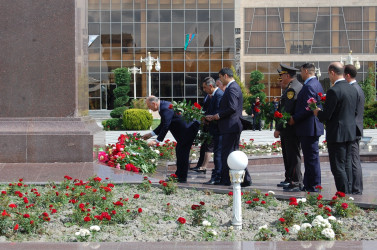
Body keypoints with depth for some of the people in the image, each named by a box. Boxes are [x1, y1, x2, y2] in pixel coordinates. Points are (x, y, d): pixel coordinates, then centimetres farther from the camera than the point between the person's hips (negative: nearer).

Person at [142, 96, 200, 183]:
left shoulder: (165, 109, -22)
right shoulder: (163, 106, 12)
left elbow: (166, 126, -28)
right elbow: (163, 125, 20)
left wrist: (157, 141, -26)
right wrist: (151, 134, 17)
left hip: (187, 130, -11)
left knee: (182, 153, -7)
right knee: (179, 151, 16)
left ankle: (182, 178, -2)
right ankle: (178, 175, 24)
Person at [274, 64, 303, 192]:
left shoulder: (292, 88, -18)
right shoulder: (296, 86, 16)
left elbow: (287, 111, -22)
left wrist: (278, 129, -20)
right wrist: (284, 88, 14)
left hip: (290, 129, -11)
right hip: (288, 129, 11)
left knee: (293, 155, -7)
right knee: (287, 154, 17)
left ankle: (297, 183, -5)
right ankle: (289, 179, 27)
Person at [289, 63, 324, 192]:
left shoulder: (309, 86, -17)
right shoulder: (316, 84, 16)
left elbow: (307, 108, -23)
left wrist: (294, 118, -13)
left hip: (309, 128, -11)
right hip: (312, 127, 11)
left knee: (312, 157, -5)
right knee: (310, 157, 14)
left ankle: (314, 185, 0)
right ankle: (309, 184, 20)